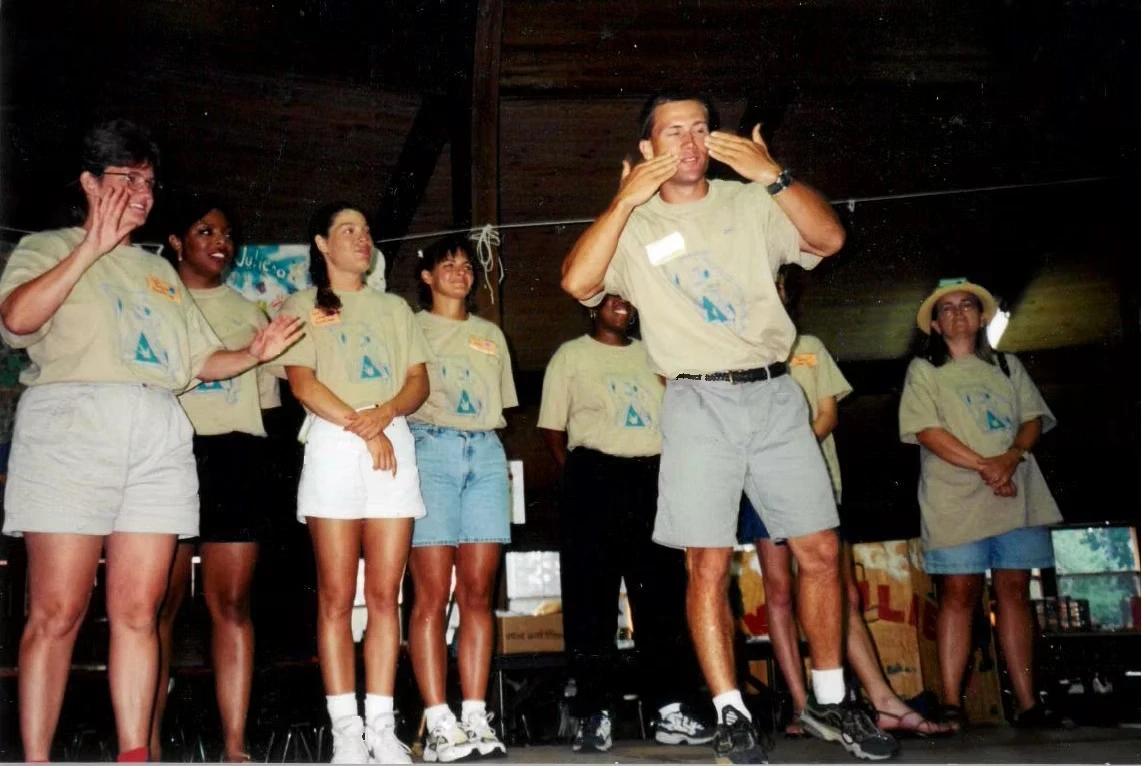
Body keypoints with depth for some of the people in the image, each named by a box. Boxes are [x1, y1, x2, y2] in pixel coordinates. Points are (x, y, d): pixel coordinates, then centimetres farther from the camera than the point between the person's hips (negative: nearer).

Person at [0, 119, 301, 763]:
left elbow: (202, 359, 24)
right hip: (73, 420, -4)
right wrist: (91, 247, -10)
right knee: (57, 613, -6)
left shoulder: (161, 270, 28)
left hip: (160, 432, 4)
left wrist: (254, 353, 5)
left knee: (138, 612, 1)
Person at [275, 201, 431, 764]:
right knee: (336, 596, -5)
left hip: (394, 444, 3)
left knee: (384, 594, -1)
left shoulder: (394, 308, 22)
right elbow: (302, 383, -2)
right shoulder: (303, 306, 12)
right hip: (332, 444, -3)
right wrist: (359, 426, -12)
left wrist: (382, 414, -8)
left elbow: (419, 381, 12)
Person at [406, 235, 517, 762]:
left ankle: (475, 717, 1)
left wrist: (490, 445, 12)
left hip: (486, 453, 4)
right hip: (429, 448, -3)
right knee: (432, 594, -9)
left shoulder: (491, 334, 26)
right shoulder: (410, 327, 14)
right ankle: (439, 723, -8)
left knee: (478, 592, -2)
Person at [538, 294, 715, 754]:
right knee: (591, 599, -3)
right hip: (595, 479, -3)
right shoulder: (571, 355, 10)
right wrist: (580, 477, -6)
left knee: (663, 595, 2)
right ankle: (593, 713, 4)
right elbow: (552, 429, 5)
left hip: (654, 479, 3)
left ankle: (672, 709, 8)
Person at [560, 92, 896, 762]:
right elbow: (578, 281, -11)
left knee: (820, 551, 4)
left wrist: (771, 173, -10)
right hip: (699, 404, -2)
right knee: (708, 565, -5)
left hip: (776, 394, 2)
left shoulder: (751, 204, 11)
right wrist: (628, 200, -13)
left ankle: (831, 703, 20)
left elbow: (830, 238, -2)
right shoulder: (633, 227, 7)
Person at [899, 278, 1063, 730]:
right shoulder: (924, 370, 8)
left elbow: (1034, 418, 12)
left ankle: (1028, 704, 6)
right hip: (956, 500, -3)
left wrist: (1013, 456, -10)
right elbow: (926, 431, -5)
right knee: (959, 594, -6)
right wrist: (983, 465, -15)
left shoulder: (1008, 366, 20)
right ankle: (951, 705, -3)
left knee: (1015, 590, 3)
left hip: (1015, 493, 4)